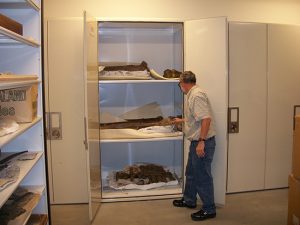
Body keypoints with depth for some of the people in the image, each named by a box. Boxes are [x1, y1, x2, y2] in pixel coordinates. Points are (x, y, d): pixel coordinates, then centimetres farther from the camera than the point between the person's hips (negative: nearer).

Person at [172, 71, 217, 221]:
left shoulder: (197, 95, -18)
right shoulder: (192, 95, 14)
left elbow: (206, 118, -28)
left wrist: (201, 142, -29)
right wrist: (181, 120, 44)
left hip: (202, 143, -10)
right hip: (196, 142, 10)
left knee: (202, 176, 0)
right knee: (191, 173, 21)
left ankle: (209, 210, 13)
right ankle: (189, 200, 38)